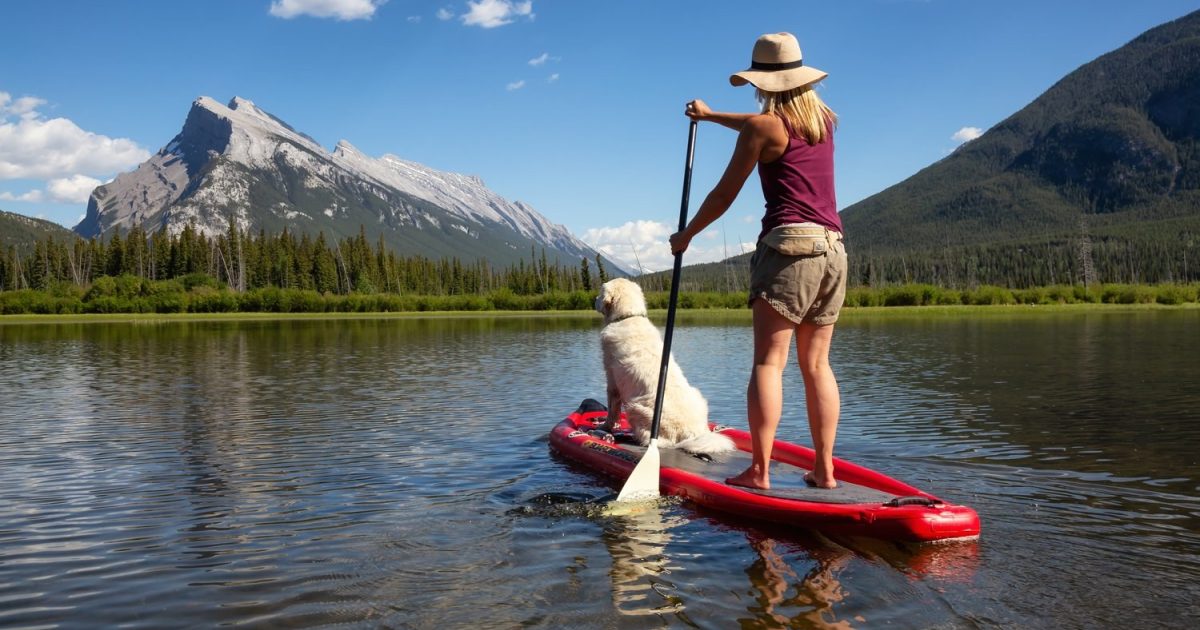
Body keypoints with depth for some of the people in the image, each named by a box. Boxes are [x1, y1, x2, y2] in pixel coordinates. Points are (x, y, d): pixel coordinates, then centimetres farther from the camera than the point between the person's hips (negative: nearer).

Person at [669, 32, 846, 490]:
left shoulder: (762, 126, -2)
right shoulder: (824, 119, 17)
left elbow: (724, 196, 2)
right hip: (832, 247, 6)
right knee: (816, 364, 8)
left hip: (788, 246, -6)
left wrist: (686, 235, 17)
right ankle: (824, 469, 8)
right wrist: (710, 115, 46)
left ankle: (760, 469, -10)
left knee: (769, 361, -7)